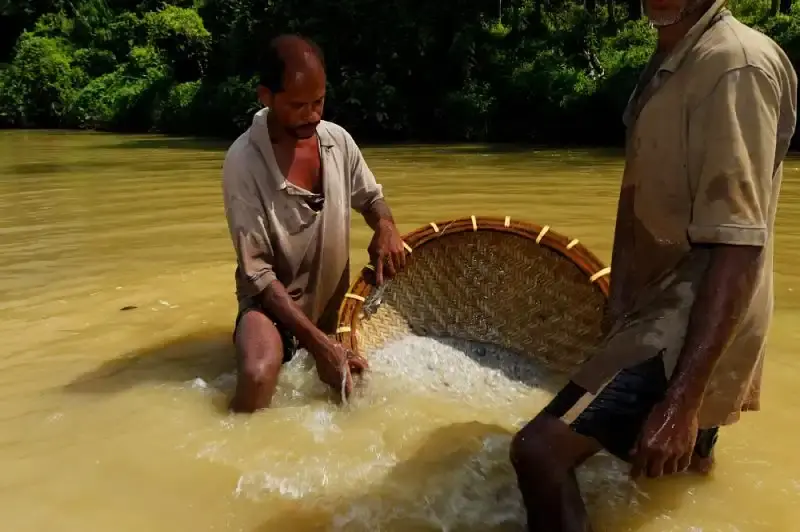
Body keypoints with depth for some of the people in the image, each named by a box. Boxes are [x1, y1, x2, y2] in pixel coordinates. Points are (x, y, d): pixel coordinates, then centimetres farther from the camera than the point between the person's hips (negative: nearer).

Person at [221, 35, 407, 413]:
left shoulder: (338, 140, -5)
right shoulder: (244, 161, -20)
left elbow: (370, 197, 13)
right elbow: (258, 271, -21)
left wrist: (385, 226, -12)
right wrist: (317, 342, -28)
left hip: (334, 301, 6)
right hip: (273, 302, -6)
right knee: (258, 376, -33)